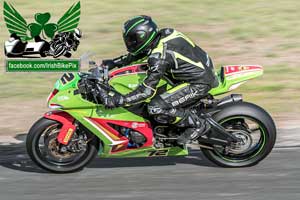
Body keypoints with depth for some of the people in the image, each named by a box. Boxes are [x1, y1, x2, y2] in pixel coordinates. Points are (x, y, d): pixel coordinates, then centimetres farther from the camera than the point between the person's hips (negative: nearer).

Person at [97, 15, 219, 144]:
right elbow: (139, 53, 19)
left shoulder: (159, 56, -24)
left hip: (200, 84, -10)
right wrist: (115, 62, 17)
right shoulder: (165, 33, 1)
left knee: (156, 108, -16)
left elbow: (147, 90, -23)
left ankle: (198, 124, -3)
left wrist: (118, 101, -22)